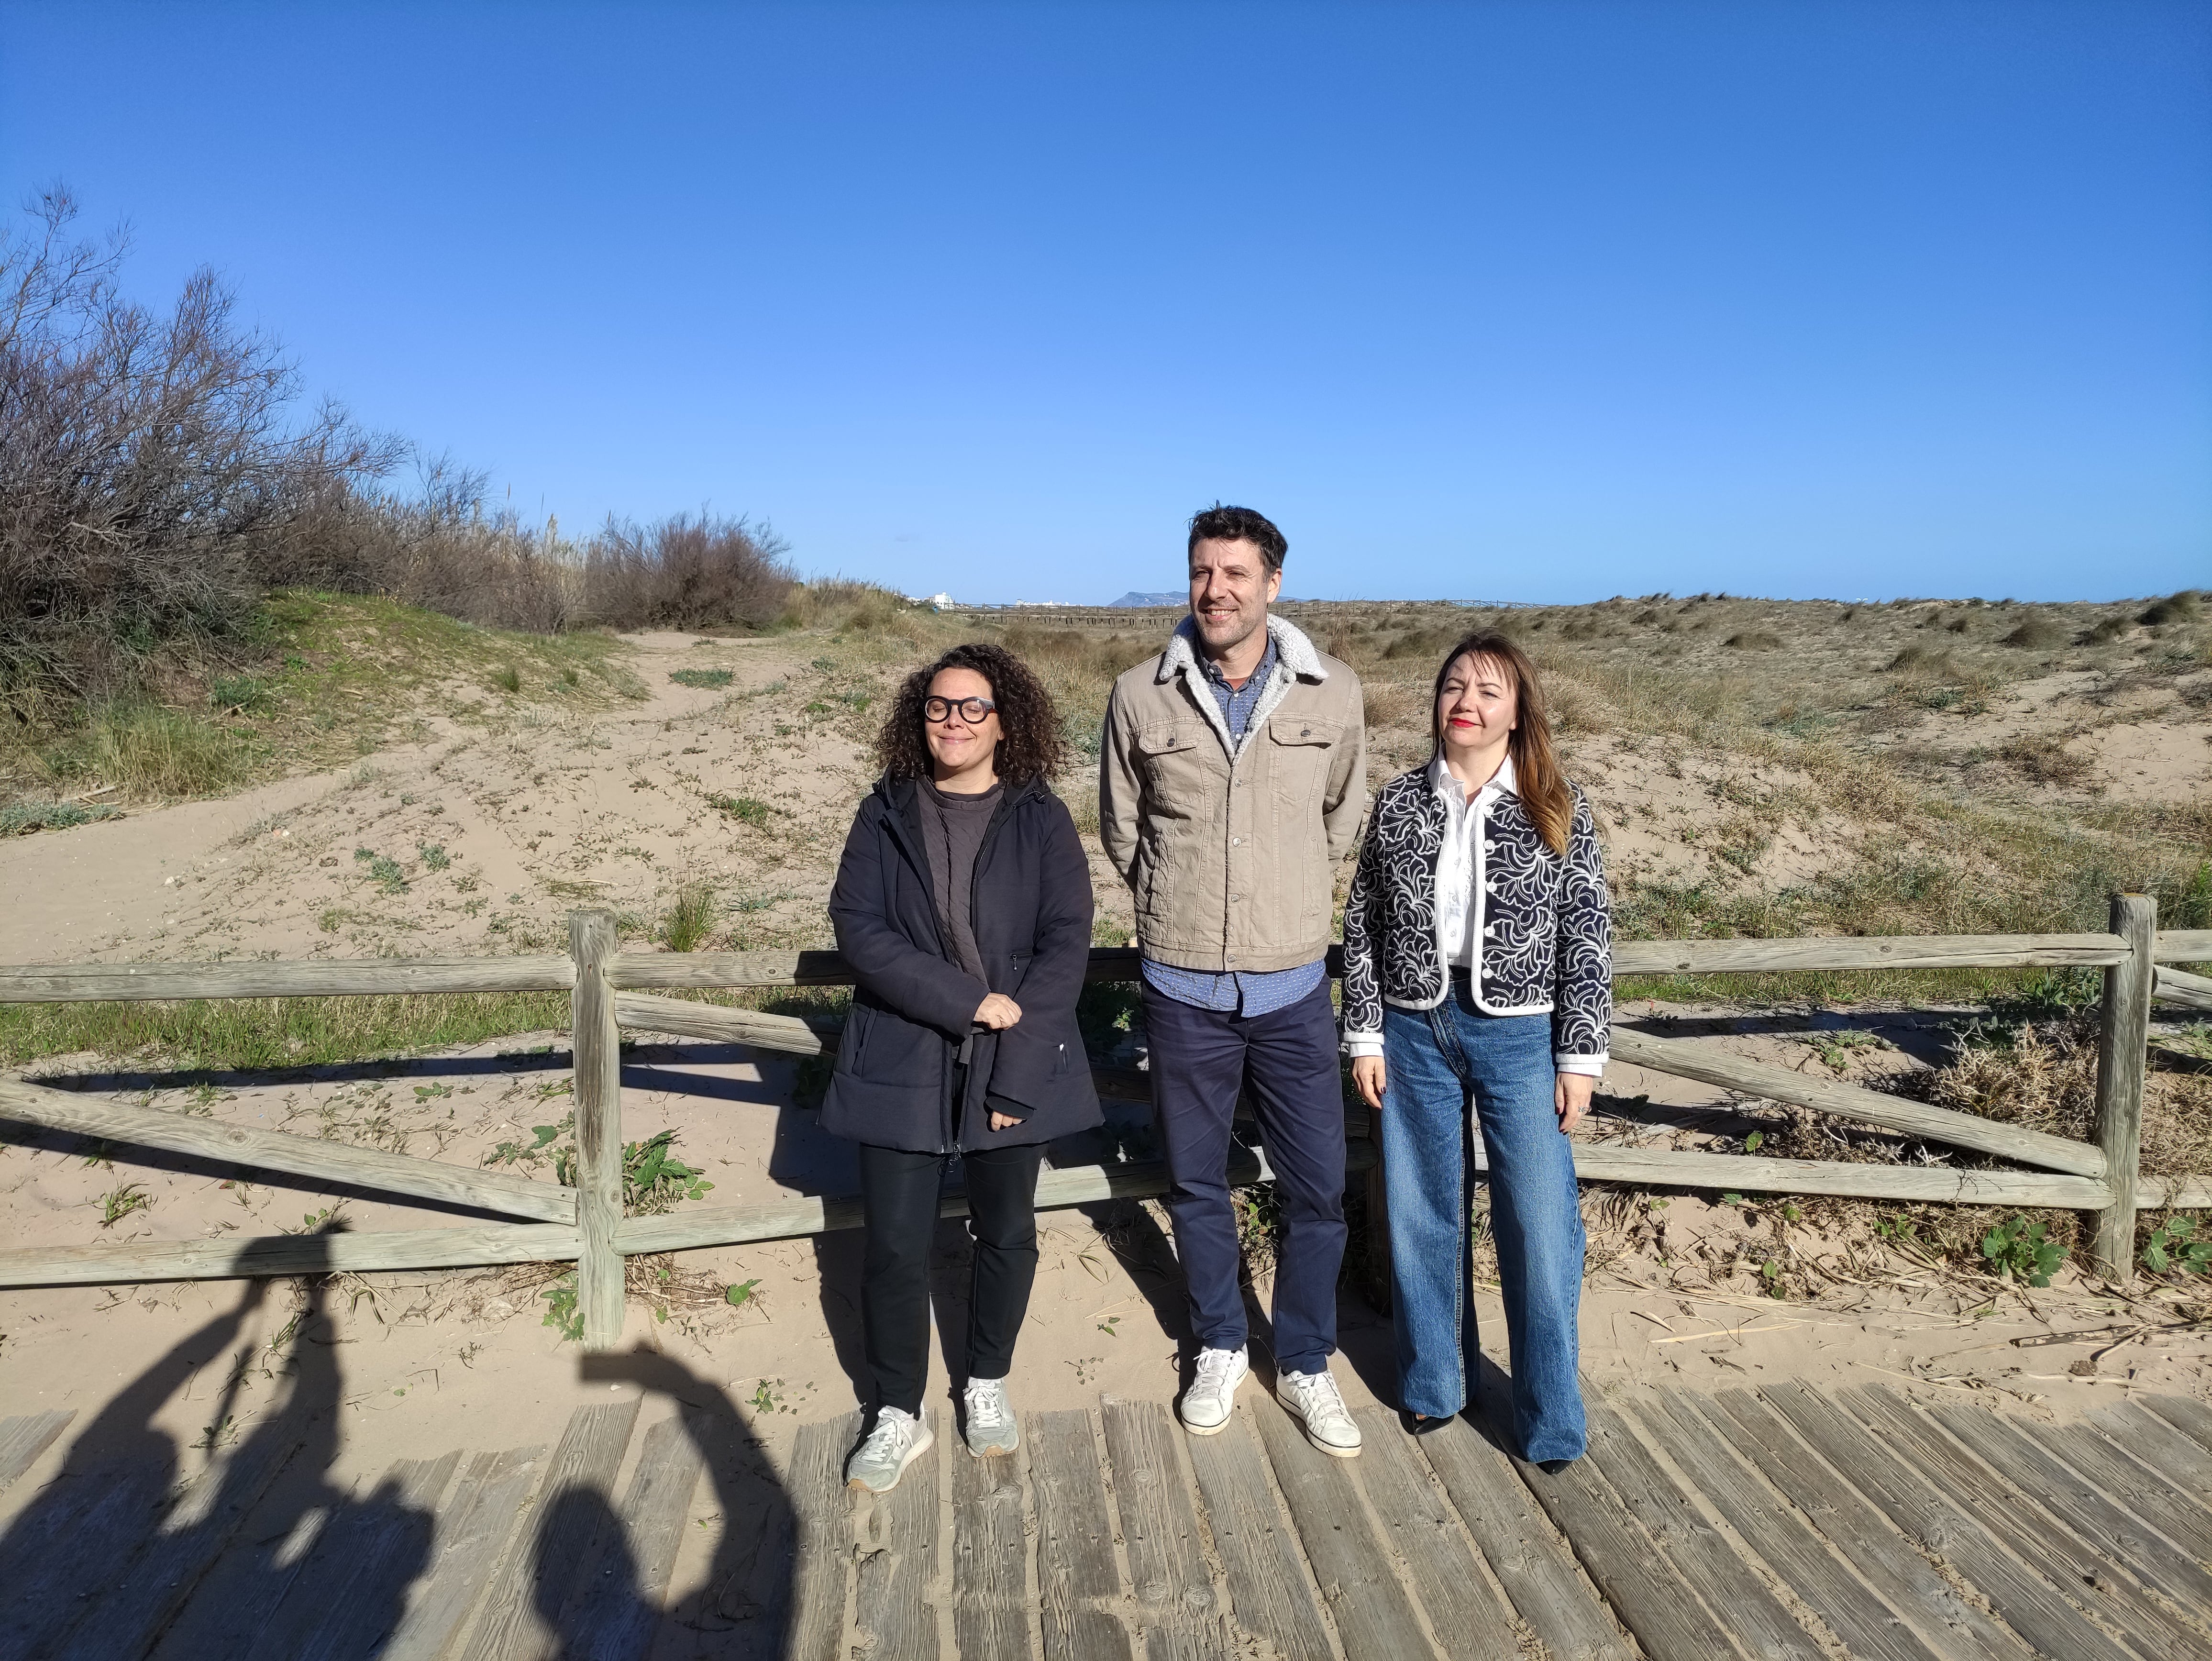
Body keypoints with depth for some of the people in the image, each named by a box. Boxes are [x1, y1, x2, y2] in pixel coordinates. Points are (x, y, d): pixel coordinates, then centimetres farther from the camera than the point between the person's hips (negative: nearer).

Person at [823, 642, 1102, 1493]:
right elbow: (858, 928, -8)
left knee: (1006, 1235, 13)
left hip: (1014, 1068, 0)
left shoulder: (1041, 820, -1)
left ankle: (987, 1383, 37)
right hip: (902, 1066, 0)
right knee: (895, 1248, 3)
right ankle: (897, 1415, 24)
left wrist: (1018, 1070, -15)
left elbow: (1066, 941, -7)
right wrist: (966, 1000, -18)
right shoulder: (885, 815, 2)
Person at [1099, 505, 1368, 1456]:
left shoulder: (1333, 695, -6)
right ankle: (1220, 1350, 37)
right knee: (1196, 1185, 15)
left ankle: (1305, 1365, 31)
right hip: (1183, 990, 0)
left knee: (1317, 1190, 8)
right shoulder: (1141, 697, -6)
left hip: (1294, 989, 0)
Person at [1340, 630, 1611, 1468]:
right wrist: (1366, 1035, 1)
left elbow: (1588, 939, -2)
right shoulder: (1399, 802, 2)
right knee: (1423, 1215, 12)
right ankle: (1431, 1382, 31)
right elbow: (1363, 926, 4)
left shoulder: (1559, 810, -2)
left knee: (1540, 1226, 0)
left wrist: (1581, 1055, -5)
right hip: (1414, 1030, 2)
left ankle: (1549, 1417, 19)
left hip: (1519, 1033, -2)